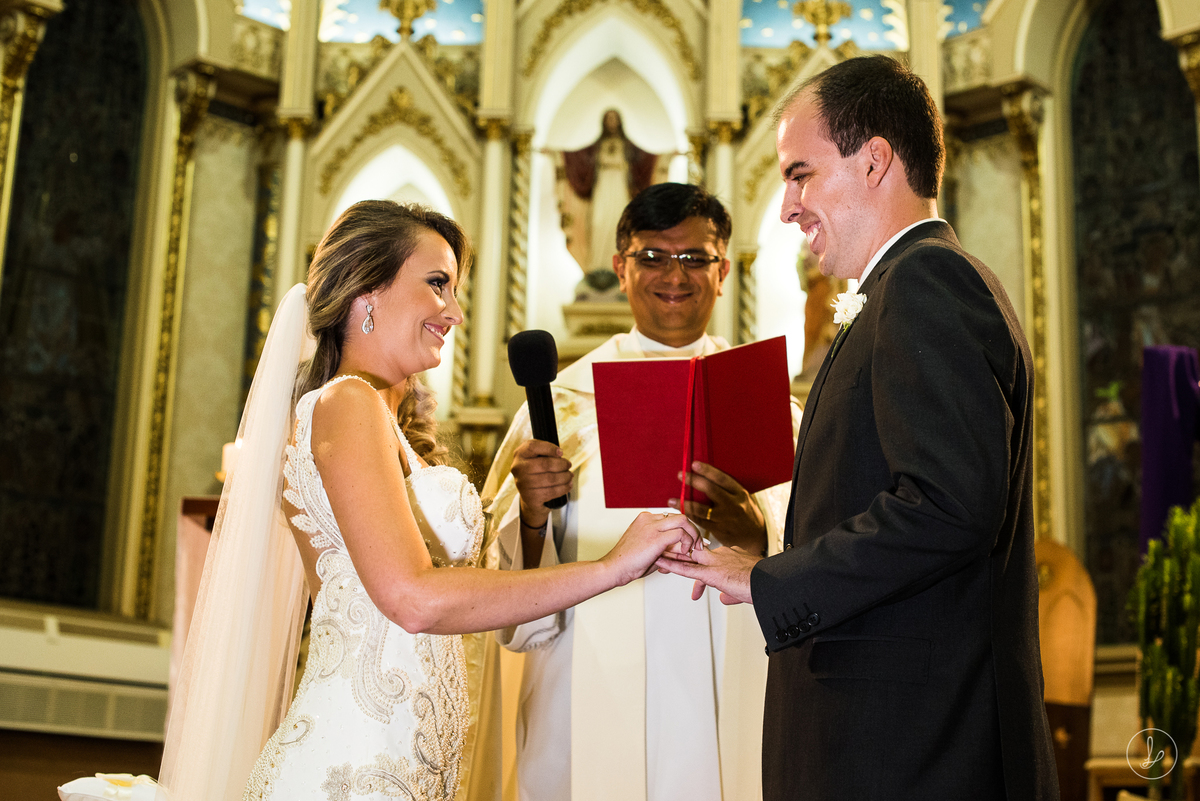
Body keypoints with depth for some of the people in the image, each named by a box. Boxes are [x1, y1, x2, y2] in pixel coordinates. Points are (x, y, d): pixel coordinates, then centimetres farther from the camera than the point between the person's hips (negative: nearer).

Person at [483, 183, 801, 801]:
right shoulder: (567, 398, 4)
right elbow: (520, 603, 0)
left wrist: (757, 534, -22)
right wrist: (532, 515, -19)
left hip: (727, 698, 1)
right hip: (594, 698, -1)